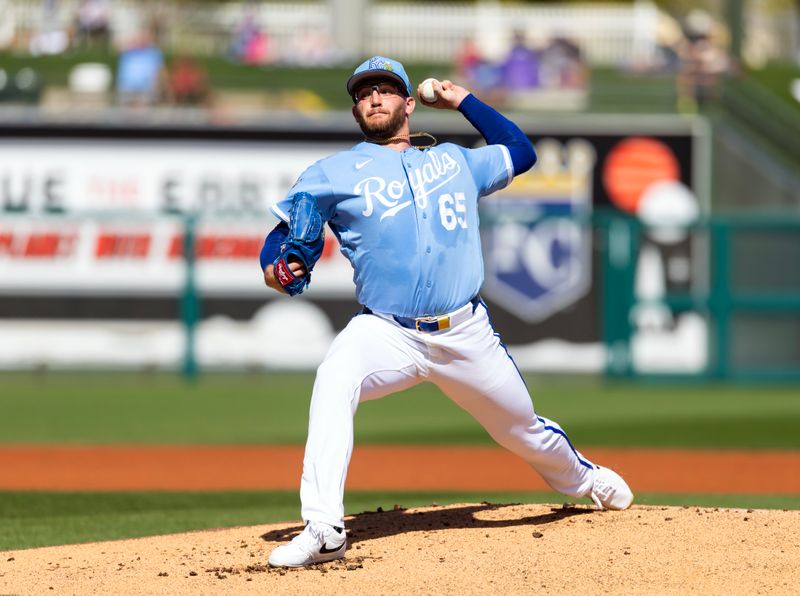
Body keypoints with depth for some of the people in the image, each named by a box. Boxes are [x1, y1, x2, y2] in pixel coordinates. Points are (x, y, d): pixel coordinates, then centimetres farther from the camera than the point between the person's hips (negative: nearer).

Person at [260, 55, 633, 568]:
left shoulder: (456, 161, 17)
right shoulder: (333, 174, 8)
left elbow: (521, 152, 31)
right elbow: (285, 228, 4)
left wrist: (463, 100, 27)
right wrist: (276, 267, -20)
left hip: (465, 333, 3)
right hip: (385, 332, -2)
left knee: (524, 431, 14)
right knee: (334, 382, -35)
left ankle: (584, 478, 50)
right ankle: (323, 531, -37)